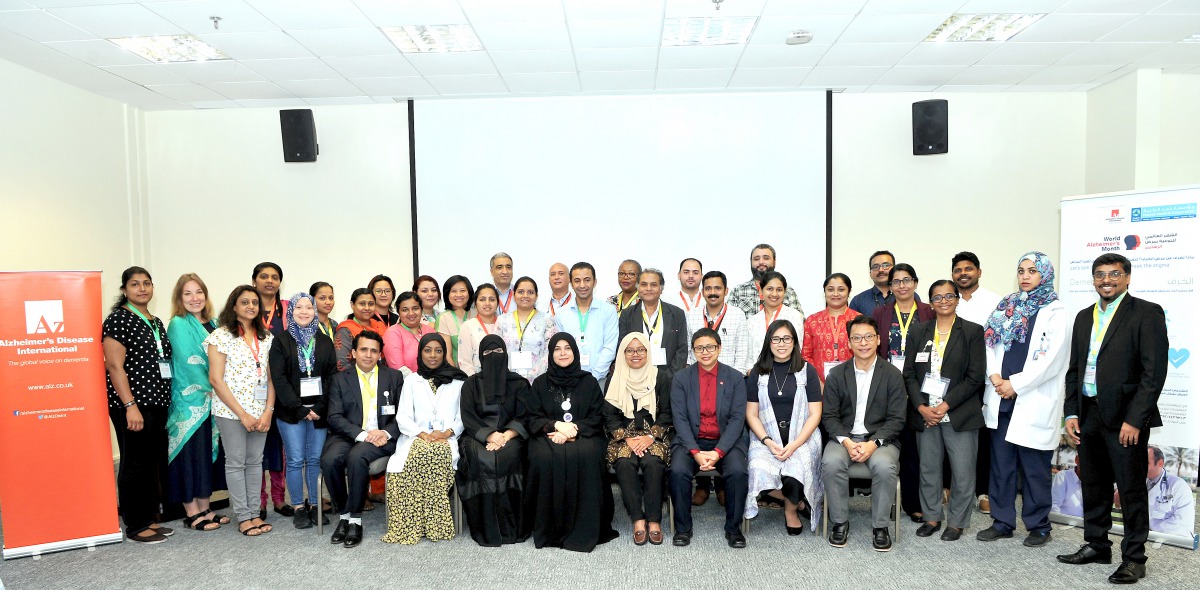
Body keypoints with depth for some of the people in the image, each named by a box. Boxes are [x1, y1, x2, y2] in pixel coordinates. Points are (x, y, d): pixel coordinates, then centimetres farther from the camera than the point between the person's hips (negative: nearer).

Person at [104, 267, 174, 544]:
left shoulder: (156, 322, 15)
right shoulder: (119, 319, -8)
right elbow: (114, 366, -14)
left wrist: (166, 401, 16)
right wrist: (130, 406, -19)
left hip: (158, 404, 8)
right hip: (133, 406, -8)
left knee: (155, 463, 12)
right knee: (135, 464, 0)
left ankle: (149, 518, 23)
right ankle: (135, 527, 10)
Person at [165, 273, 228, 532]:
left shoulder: (212, 324, 12)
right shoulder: (178, 325, -9)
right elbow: (188, 363, -16)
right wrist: (208, 388, -10)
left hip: (212, 401, 7)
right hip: (189, 401, -7)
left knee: (209, 452, 11)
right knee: (191, 454, -2)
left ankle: (204, 509, 21)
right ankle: (192, 514, 9)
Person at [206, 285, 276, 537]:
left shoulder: (266, 336, 8)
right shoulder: (221, 336, -5)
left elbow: (271, 377, 7)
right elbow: (216, 380, -9)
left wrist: (268, 411, -5)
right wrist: (242, 414, -12)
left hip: (259, 411, 4)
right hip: (231, 410, -4)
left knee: (255, 461, 9)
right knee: (236, 462, 4)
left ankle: (255, 512, 18)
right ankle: (243, 516, 13)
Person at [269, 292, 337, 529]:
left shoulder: (325, 342, 11)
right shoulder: (281, 341, 4)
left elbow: (332, 376, 3)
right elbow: (278, 378, -5)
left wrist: (320, 407, -10)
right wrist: (300, 409, -12)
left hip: (319, 411, 2)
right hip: (290, 411, -2)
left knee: (315, 459, 4)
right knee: (295, 461, 1)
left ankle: (314, 505, 15)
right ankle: (298, 508, 11)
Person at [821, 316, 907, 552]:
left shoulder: (892, 375, 2)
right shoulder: (836, 375, 5)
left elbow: (896, 419, -2)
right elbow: (829, 416, 2)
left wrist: (873, 443, -17)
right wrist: (847, 442, -15)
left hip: (880, 438, -1)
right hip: (844, 437, 1)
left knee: (884, 466, -32)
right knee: (831, 463, -29)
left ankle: (880, 526, -9)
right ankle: (840, 523, -8)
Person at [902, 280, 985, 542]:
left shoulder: (972, 332, 0)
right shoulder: (918, 332, 8)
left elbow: (975, 376, -6)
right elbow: (909, 374, 6)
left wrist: (945, 405, -12)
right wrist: (921, 407, -7)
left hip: (959, 413, -3)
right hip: (925, 413, 3)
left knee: (962, 471, 3)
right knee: (928, 469, 10)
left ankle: (956, 522, 19)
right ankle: (932, 517, 25)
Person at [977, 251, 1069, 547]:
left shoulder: (1056, 312, -3)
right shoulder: (1006, 306, 12)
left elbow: (1052, 359, -11)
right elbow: (990, 344, 9)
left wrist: (1015, 384, -13)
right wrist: (995, 376, -7)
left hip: (1034, 402, -5)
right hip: (1001, 399, 5)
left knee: (1034, 467, 4)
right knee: (1001, 463, 10)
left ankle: (1038, 526, 19)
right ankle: (1002, 522, 20)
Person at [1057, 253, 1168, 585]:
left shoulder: (1146, 314, -6)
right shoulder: (1084, 317, 13)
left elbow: (1154, 371, -12)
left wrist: (1134, 420, -16)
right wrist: (1071, 412, 6)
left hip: (1125, 418, -6)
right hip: (1088, 416, 6)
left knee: (1132, 489, 3)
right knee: (1094, 486, 15)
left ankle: (1134, 558, 15)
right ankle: (1096, 546, 29)